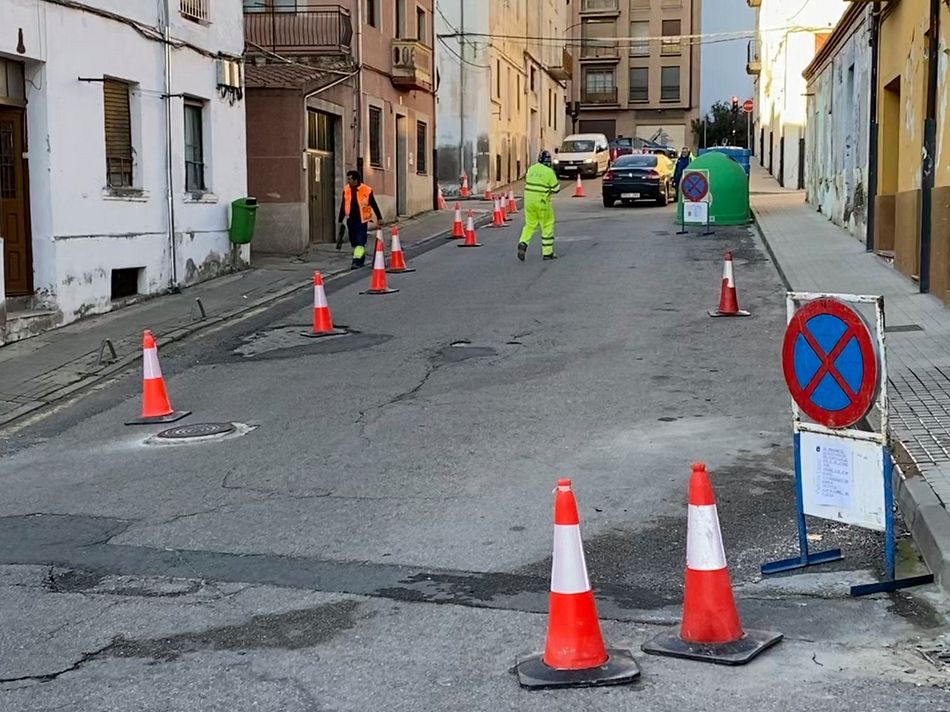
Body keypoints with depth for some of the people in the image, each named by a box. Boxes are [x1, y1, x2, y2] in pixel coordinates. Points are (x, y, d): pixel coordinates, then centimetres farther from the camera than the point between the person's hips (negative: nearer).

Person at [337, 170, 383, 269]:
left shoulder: (366, 190, -8)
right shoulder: (346, 190, 4)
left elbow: (374, 205, 3)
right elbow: (343, 206, 13)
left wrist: (379, 218, 8)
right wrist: (340, 220, 14)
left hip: (362, 220, -5)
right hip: (351, 220, 5)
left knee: (360, 242, -12)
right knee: (354, 242, 11)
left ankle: (356, 261, -14)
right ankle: (361, 259, 26)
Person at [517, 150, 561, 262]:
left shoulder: (531, 169, 6)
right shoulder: (549, 172, -10)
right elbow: (555, 188, -6)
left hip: (529, 201, 5)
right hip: (542, 202, -5)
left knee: (530, 224, 14)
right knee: (547, 226, 8)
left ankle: (523, 244, -11)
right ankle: (547, 252, 10)